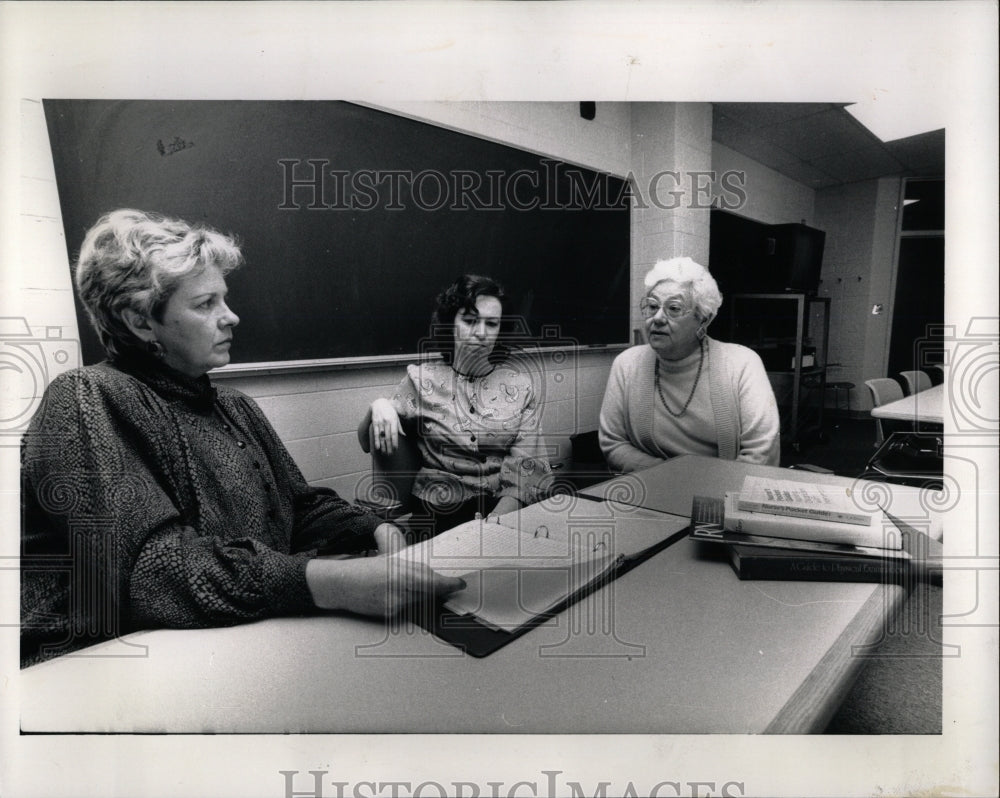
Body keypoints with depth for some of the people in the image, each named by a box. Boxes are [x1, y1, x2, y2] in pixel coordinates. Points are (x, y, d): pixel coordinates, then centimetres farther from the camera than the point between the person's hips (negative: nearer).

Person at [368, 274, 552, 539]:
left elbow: (526, 460, -3)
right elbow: (371, 443, 7)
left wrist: (501, 515, -19)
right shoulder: (423, 379, 2)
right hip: (442, 510, -2)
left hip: (508, 503, 2)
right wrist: (379, 406, -15)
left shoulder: (520, 377, 3)